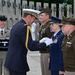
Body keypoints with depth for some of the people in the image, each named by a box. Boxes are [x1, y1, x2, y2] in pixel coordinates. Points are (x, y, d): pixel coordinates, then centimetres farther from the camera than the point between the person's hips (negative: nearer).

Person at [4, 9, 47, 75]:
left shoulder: (17, 25, 11)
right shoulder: (24, 27, -18)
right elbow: (31, 47, -20)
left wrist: (39, 42, 14)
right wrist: (46, 44, -10)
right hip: (17, 63, -10)